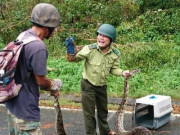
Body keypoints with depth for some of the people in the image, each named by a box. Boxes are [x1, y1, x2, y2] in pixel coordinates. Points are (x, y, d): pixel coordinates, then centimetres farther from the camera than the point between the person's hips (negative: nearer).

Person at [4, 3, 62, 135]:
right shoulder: (38, 47, -25)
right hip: (25, 108, -9)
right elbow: (41, 81, -17)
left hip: (12, 102, 10)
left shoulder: (22, 36, 4)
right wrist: (55, 86, 4)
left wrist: (49, 85, 11)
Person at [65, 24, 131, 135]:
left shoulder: (115, 54, -13)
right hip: (88, 85, -4)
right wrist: (71, 52, -37)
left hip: (102, 86, 4)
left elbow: (114, 68, -3)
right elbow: (75, 58, -17)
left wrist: (122, 72, -21)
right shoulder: (90, 49, -23)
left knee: (103, 111, 25)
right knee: (89, 113, 5)